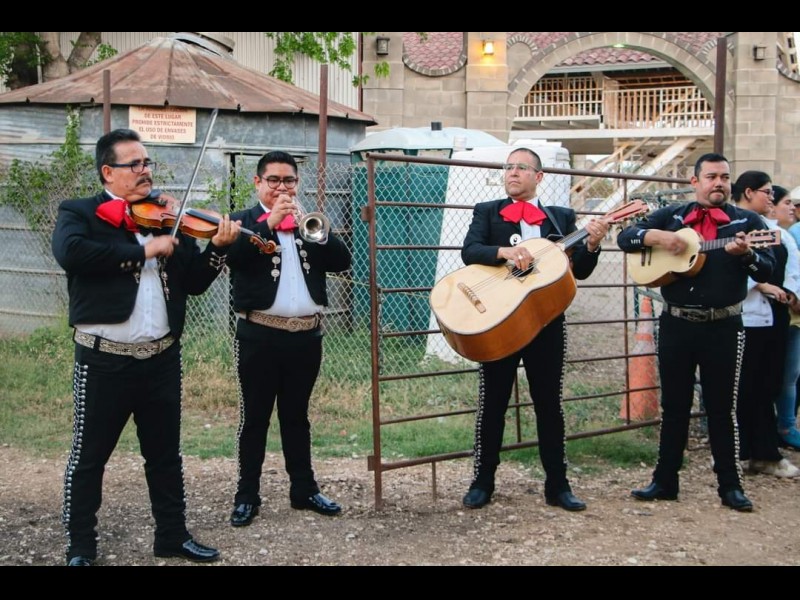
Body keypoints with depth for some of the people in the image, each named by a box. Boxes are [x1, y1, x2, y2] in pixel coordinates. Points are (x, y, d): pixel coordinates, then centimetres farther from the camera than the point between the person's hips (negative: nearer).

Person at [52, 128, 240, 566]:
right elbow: (70, 252, -25)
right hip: (104, 359, -4)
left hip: (162, 357, 5)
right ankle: (80, 548, 20)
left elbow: (194, 282, 10)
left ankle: (173, 536, 29)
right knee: (88, 456, 6)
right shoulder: (80, 214, -2)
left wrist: (217, 248, -9)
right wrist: (143, 250, -23)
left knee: (165, 453, 15)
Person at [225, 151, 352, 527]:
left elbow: (342, 260, 0)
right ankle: (247, 496, 8)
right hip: (260, 334, -3)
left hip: (306, 334, 4)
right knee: (254, 417, 2)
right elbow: (233, 257, -18)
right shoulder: (244, 221, 2)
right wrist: (269, 222, -23)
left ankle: (304, 489, 20)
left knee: (296, 415, 13)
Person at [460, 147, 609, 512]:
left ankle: (557, 486, 14)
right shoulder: (487, 212, 6)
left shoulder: (562, 218, 10)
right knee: (492, 403, 5)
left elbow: (580, 271, 3)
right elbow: (469, 251, -11)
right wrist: (505, 251, -28)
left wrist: (592, 245, -16)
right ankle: (482, 482, 15)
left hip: (547, 321, 1)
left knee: (549, 405, 6)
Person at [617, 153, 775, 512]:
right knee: (674, 405, 9)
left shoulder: (748, 221, 4)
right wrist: (656, 236, -14)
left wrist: (745, 254, -25)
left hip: (723, 327, -2)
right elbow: (625, 238, 4)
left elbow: (766, 271, -5)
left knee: (721, 408, 3)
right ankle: (665, 482, 17)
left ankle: (730, 486, 13)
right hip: (676, 324, 2)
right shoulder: (671, 216, 9)